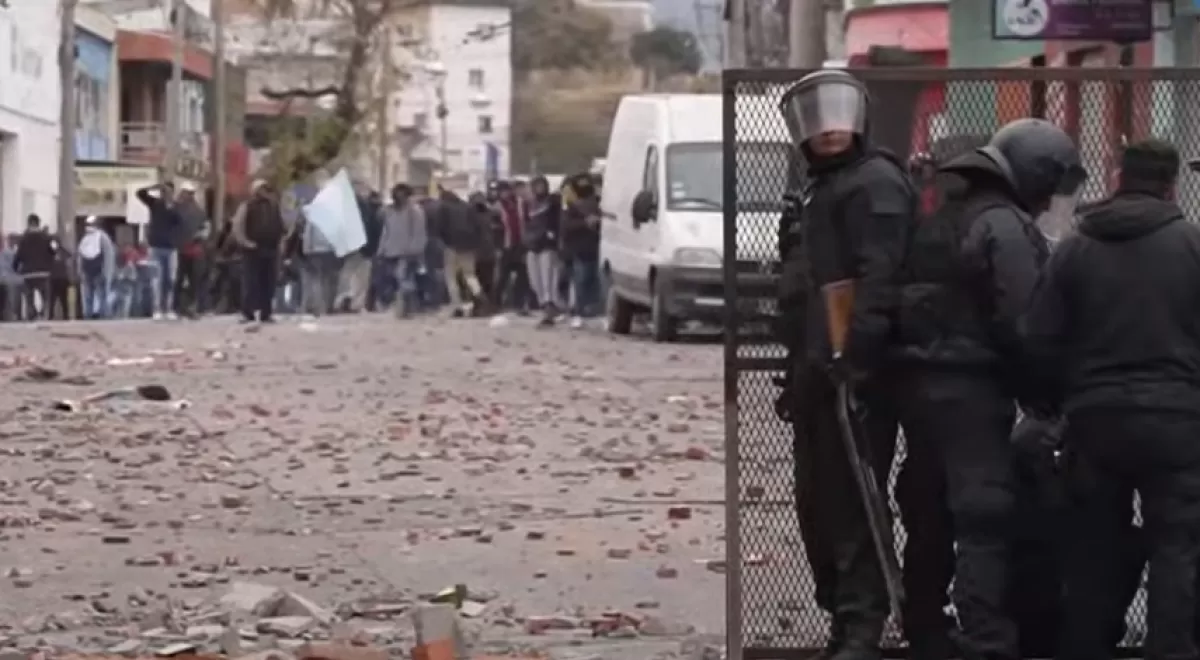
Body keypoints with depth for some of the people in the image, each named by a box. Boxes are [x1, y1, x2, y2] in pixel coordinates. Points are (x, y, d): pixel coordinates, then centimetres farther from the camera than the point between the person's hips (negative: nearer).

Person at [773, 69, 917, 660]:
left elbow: (879, 281, -21)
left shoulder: (875, 183, -8)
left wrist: (854, 361, -28)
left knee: (852, 502, -12)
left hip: (853, 375, -10)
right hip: (818, 373, 10)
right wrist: (799, 373, 25)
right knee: (816, 502, 12)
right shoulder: (820, 190, 24)